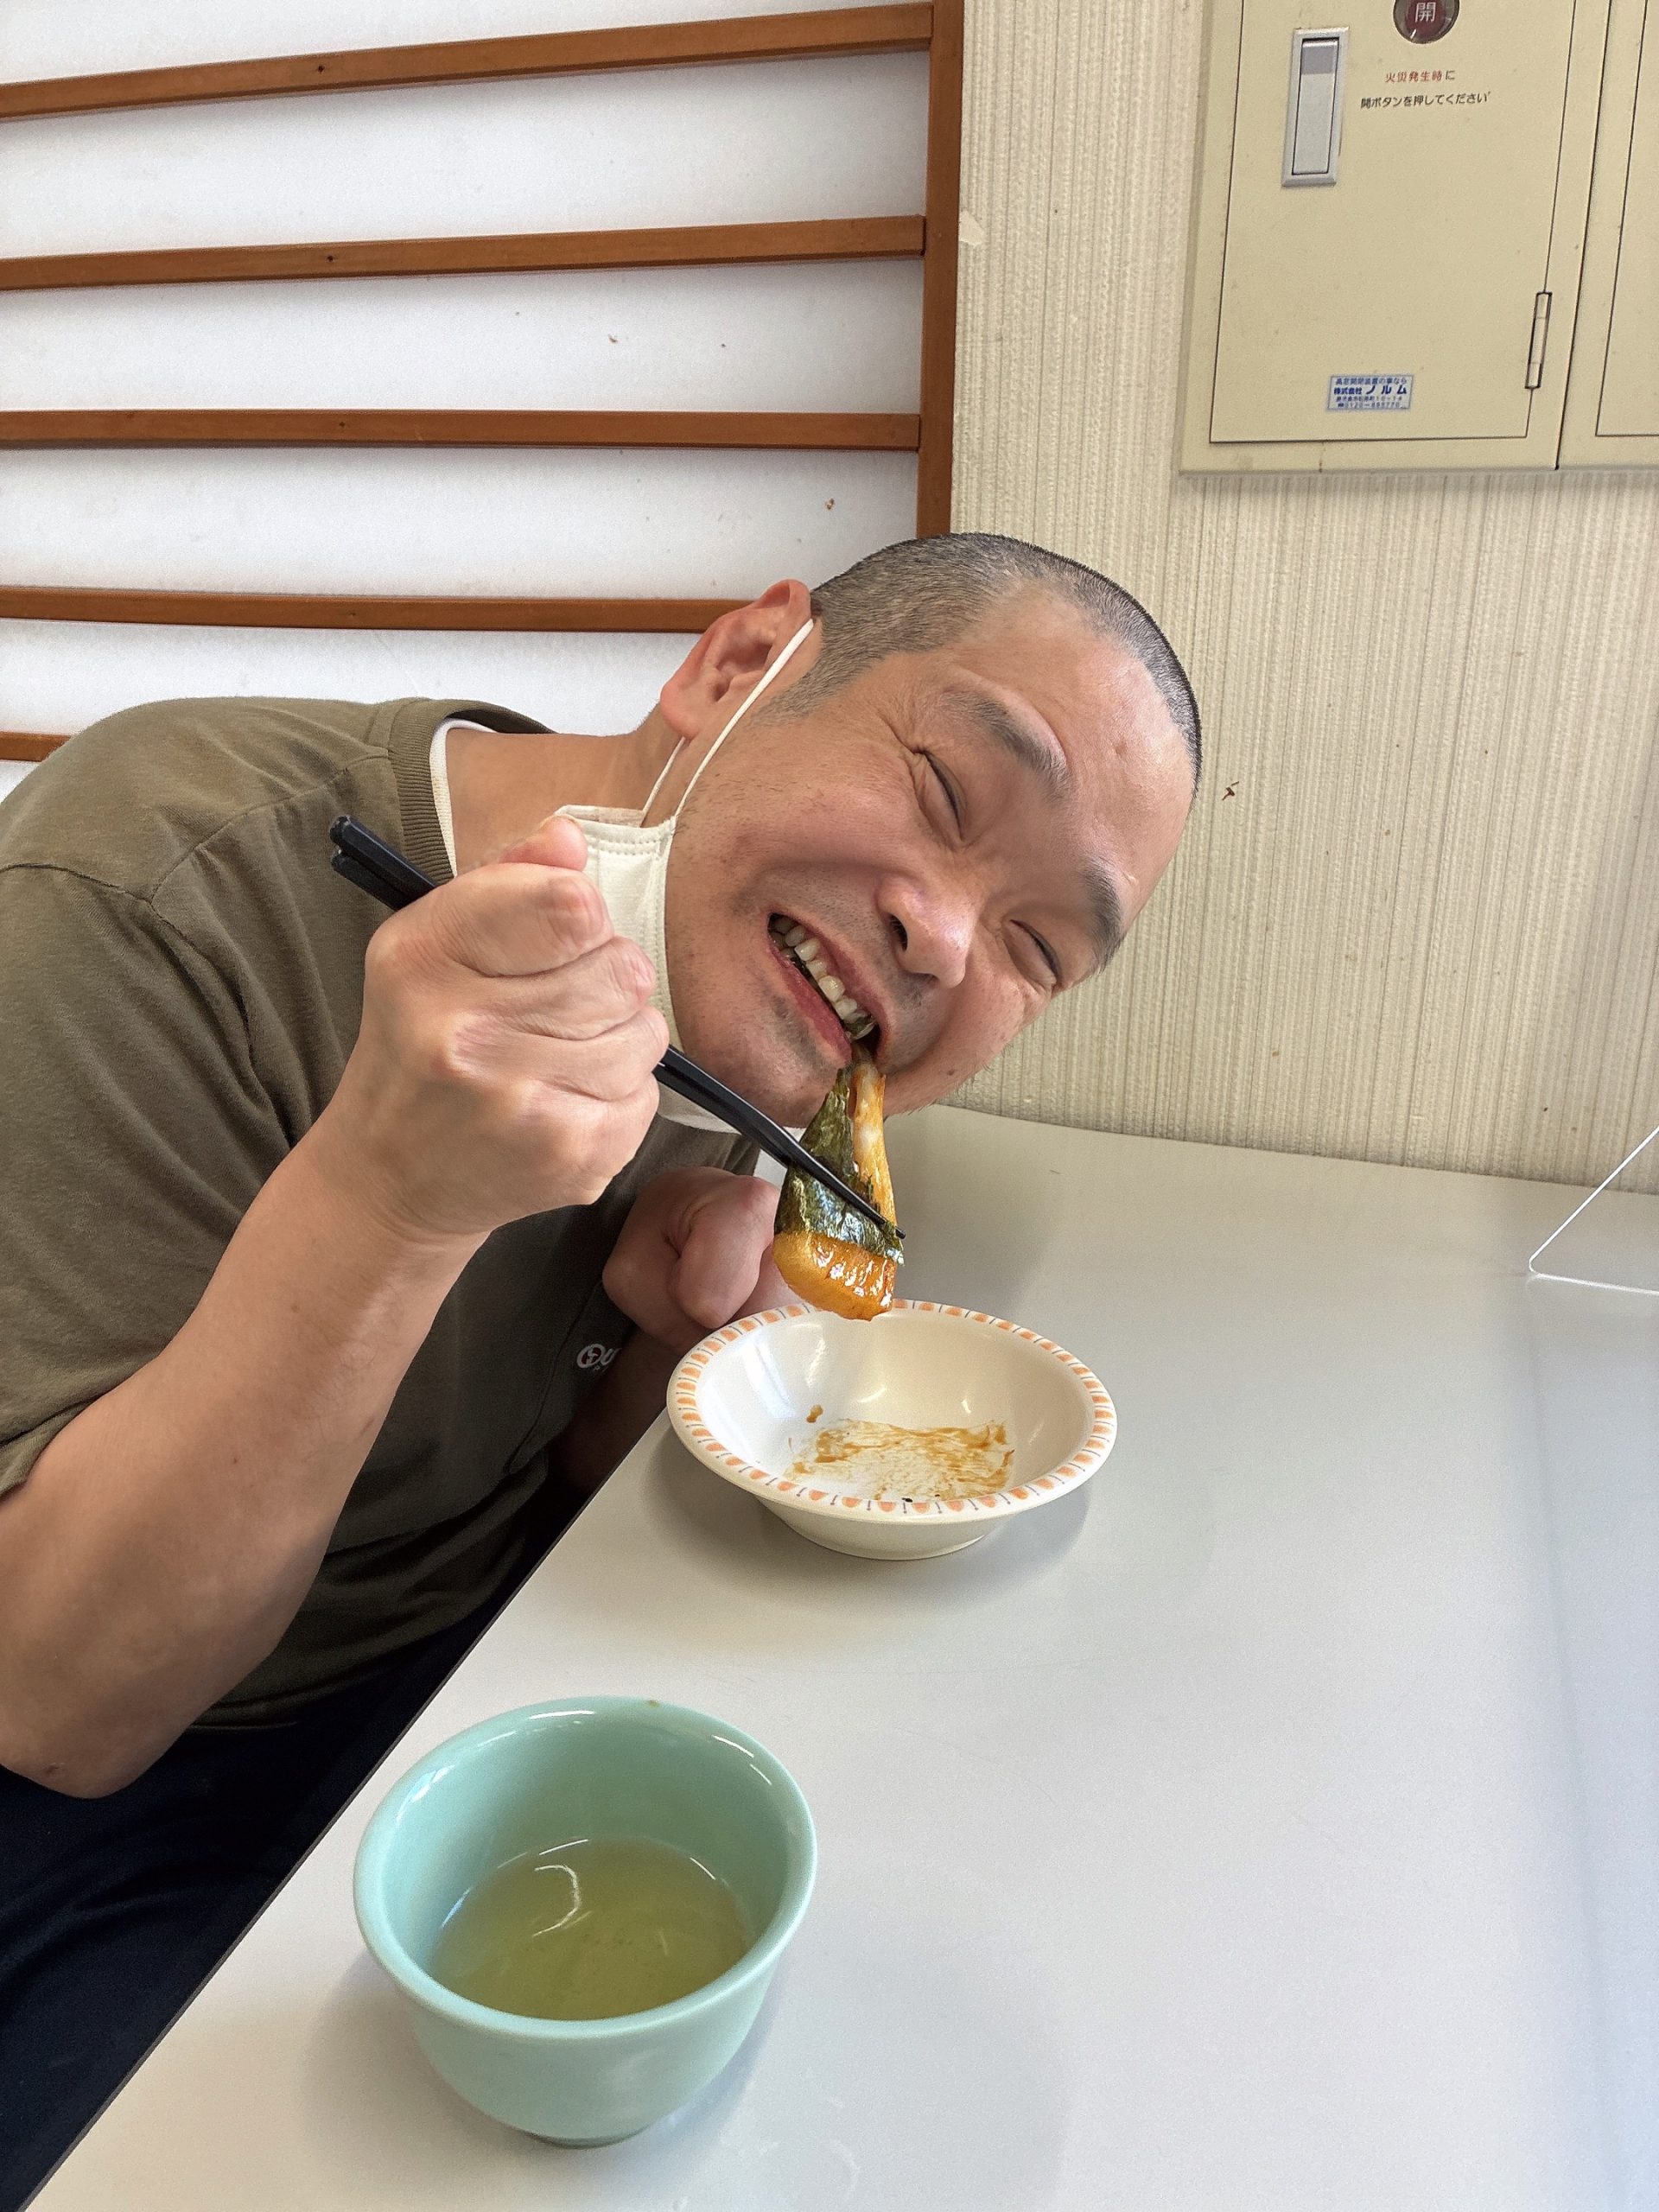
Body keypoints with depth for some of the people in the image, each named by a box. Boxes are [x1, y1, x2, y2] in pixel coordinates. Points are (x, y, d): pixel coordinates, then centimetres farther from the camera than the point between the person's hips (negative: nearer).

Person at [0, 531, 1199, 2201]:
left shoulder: (733, 1015, -8)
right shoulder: (162, 888, -28)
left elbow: (559, 1497, 3)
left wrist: (672, 1329, -20)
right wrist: (383, 1193, -40)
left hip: (501, 1678, 5)